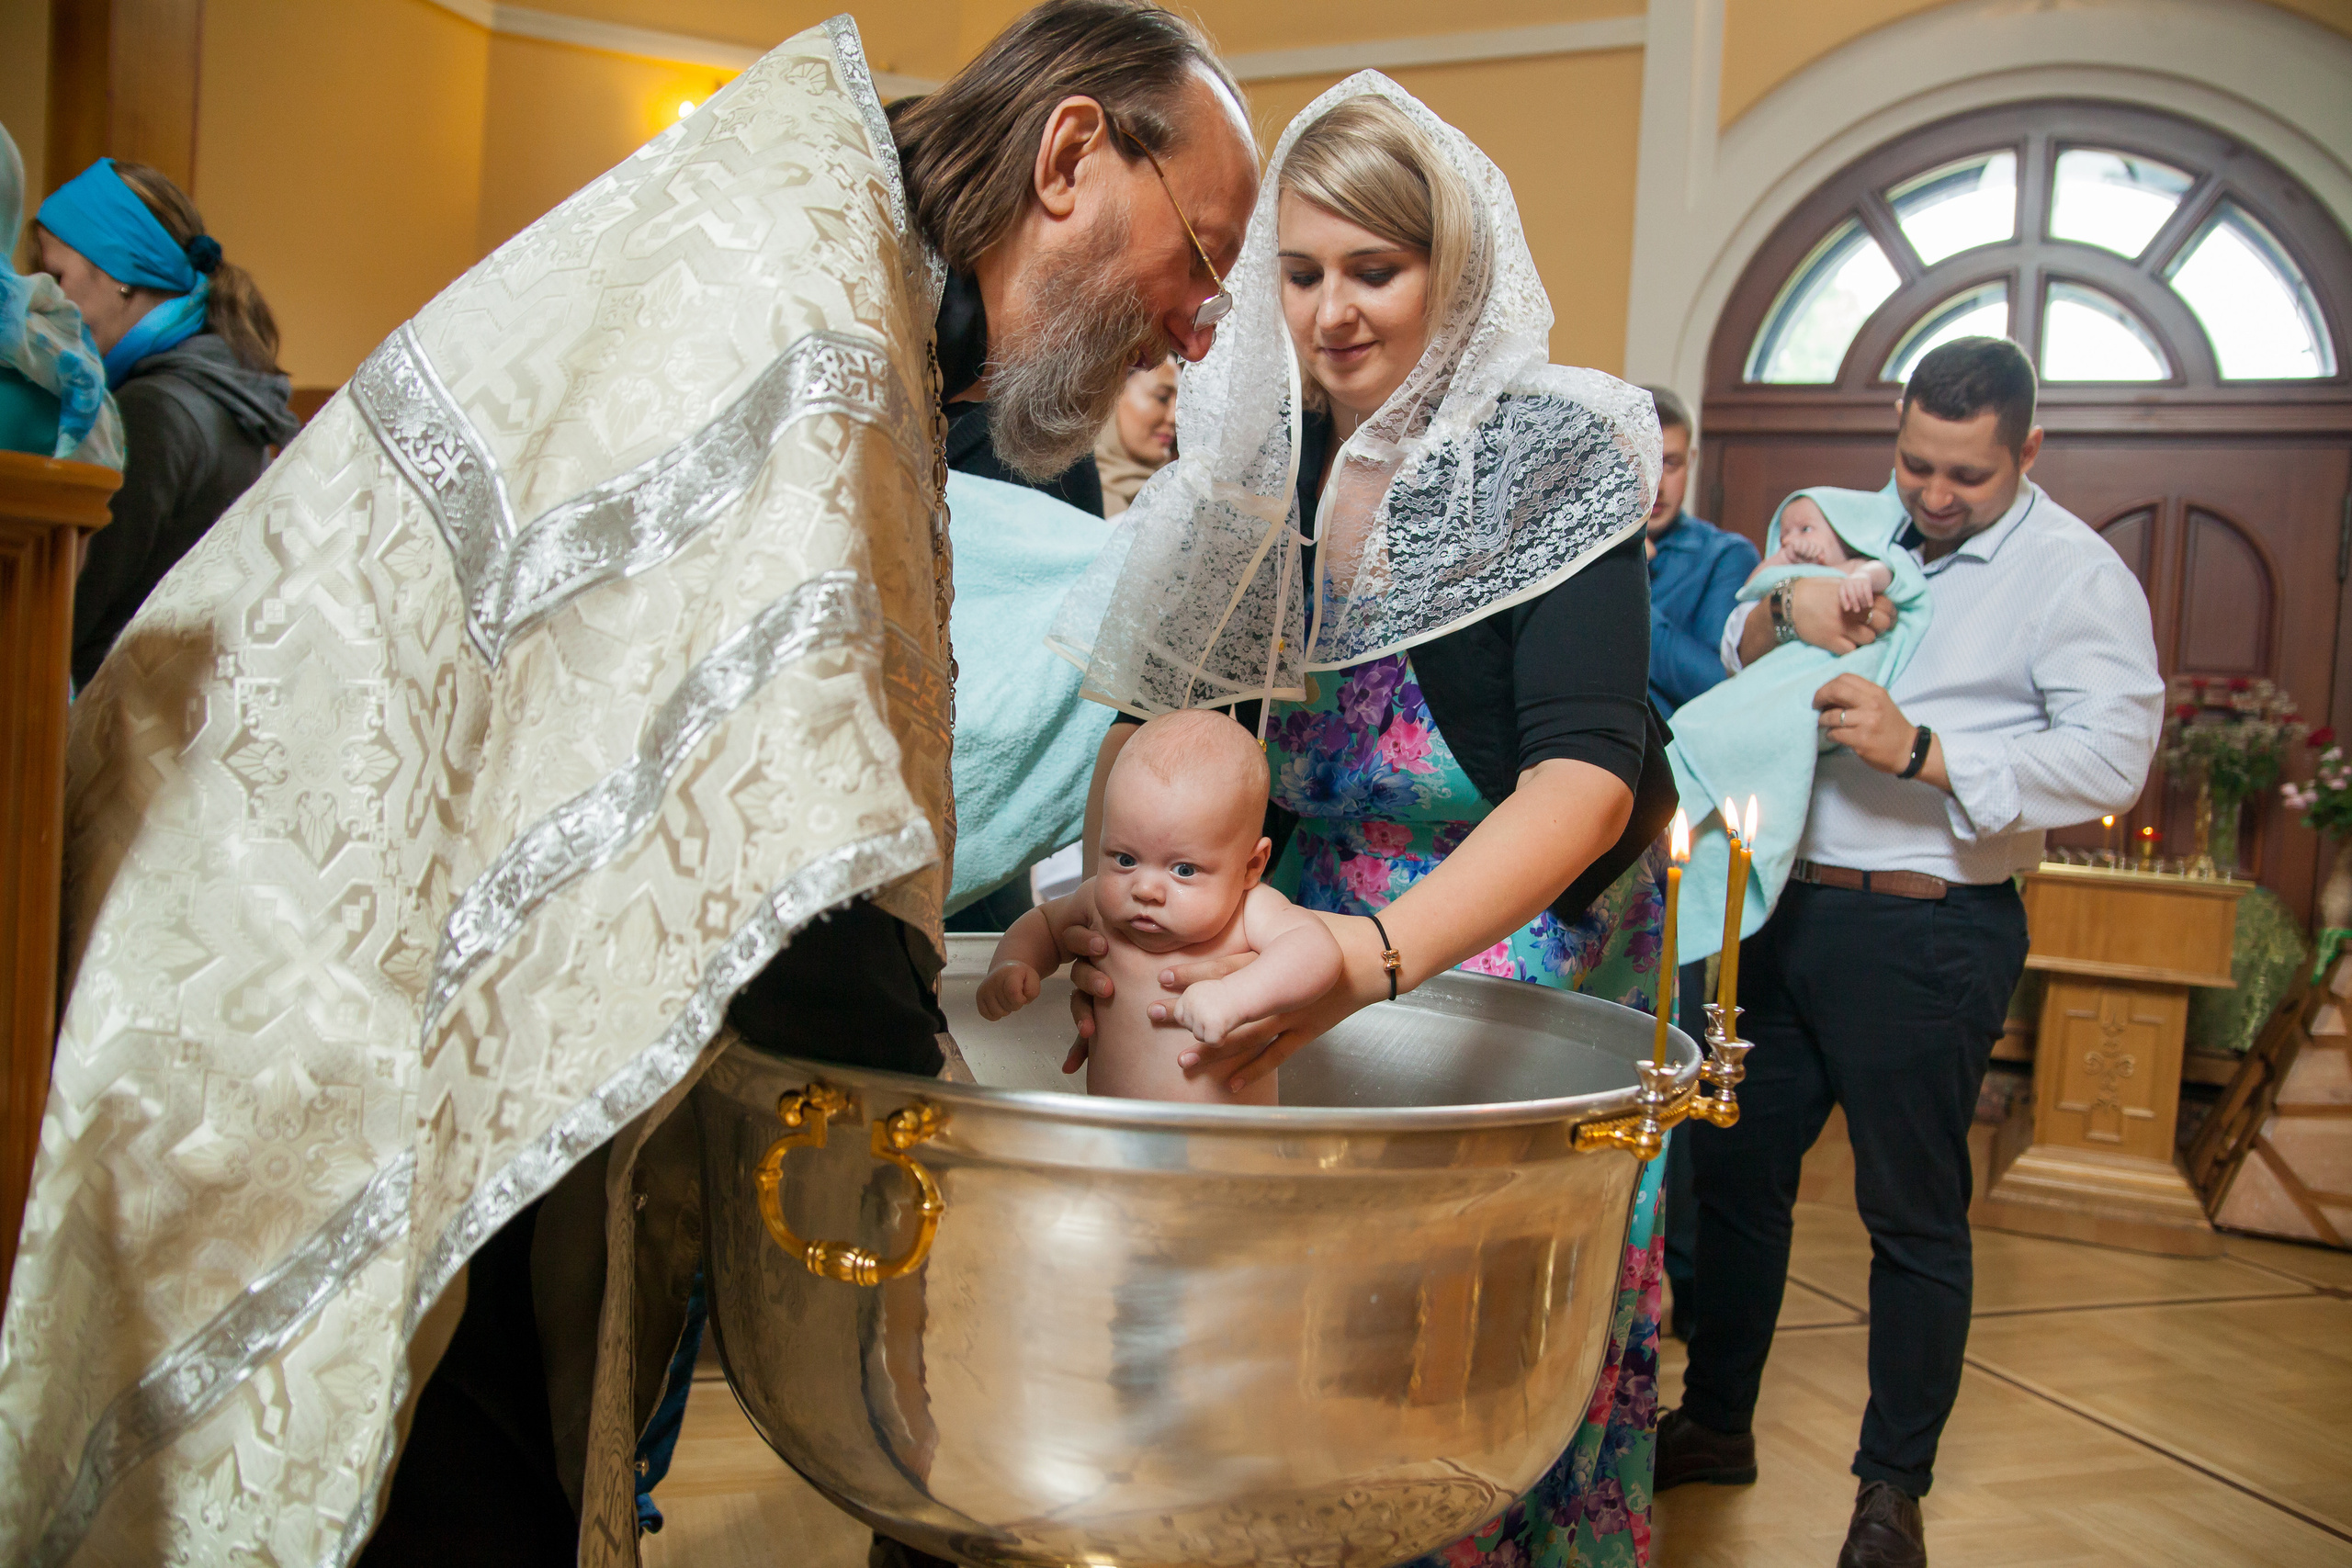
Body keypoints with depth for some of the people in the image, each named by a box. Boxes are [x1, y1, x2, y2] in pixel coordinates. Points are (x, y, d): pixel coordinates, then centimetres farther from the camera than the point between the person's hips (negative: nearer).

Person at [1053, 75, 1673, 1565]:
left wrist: (1379, 955, -41)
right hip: (1314, 978, 3)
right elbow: (1174, 712, 0)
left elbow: (1588, 773, -25)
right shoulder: (1260, 467, 1)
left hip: (1523, 971, -3)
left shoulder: (1549, 455, -13)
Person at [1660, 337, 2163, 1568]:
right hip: (1786, 908, 6)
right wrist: (1789, 604, -9)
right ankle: (1715, 1423, 32)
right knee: (1734, 1167, 13)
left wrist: (1922, 753, -24)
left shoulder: (2076, 574, -6)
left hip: (1927, 934, -6)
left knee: (1914, 1213, 6)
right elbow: (1738, 654, 13)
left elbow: (2112, 759, -16)